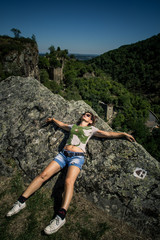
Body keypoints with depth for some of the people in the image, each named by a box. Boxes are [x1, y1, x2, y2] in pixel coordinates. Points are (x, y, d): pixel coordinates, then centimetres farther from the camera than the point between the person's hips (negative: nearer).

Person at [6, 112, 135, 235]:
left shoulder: (91, 129, 15)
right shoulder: (73, 126, 24)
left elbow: (108, 134, 13)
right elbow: (62, 124, 41)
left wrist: (123, 134, 9)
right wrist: (53, 119, 56)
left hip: (77, 157, -3)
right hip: (63, 154, 4)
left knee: (69, 181, -29)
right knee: (43, 175, -10)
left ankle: (61, 217, -34)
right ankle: (21, 201, -4)